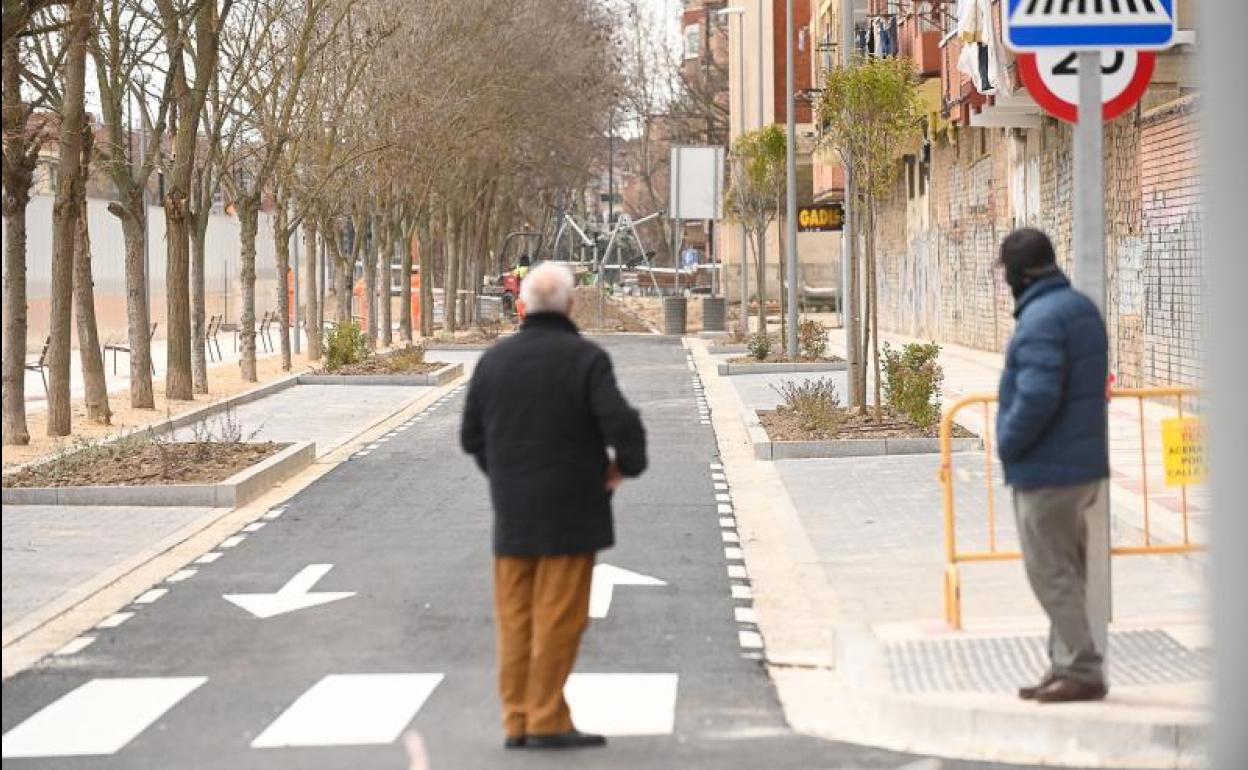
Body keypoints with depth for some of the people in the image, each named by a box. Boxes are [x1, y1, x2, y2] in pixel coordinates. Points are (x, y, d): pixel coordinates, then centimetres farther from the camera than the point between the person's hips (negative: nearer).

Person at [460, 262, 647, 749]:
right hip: (570, 512, -4)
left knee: (515, 618, 9)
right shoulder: (585, 358, -11)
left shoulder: (494, 359, 3)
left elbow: (472, 435, 8)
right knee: (559, 618, -1)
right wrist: (627, 463, 0)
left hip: (512, 513, 5)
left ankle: (518, 722, 11)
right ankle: (547, 722, -1)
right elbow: (620, 422, -20)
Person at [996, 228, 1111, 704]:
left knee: (1051, 573, -4)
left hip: (1046, 470, -10)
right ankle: (1065, 666, 21)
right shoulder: (1082, 308, 12)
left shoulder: (1041, 318, -19)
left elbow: (1037, 396, -28)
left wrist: (1009, 443, -13)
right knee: (1068, 571, 15)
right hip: (1085, 463, 10)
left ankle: (1082, 670, -4)